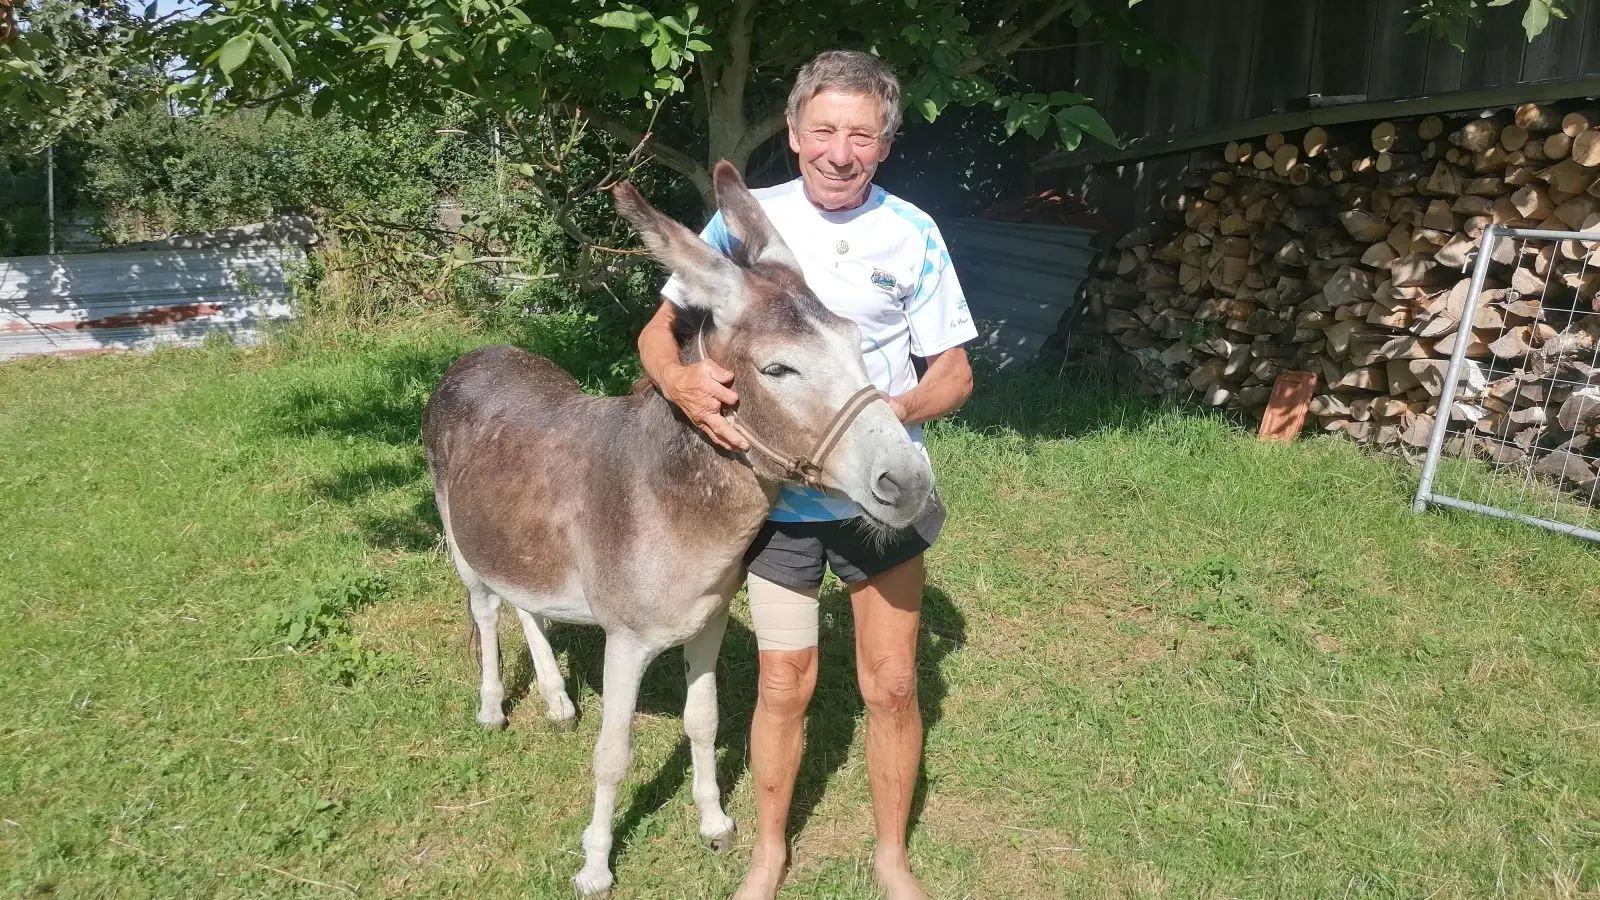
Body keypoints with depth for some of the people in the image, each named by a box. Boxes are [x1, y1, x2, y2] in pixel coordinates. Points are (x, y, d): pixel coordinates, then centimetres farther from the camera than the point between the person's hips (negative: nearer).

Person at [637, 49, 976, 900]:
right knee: (784, 686, 9)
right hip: (779, 494, 0)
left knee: (891, 686, 9)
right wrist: (679, 379, -27)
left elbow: (955, 370, -2)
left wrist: (904, 409, -24)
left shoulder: (912, 233, -6)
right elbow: (657, 331, -3)